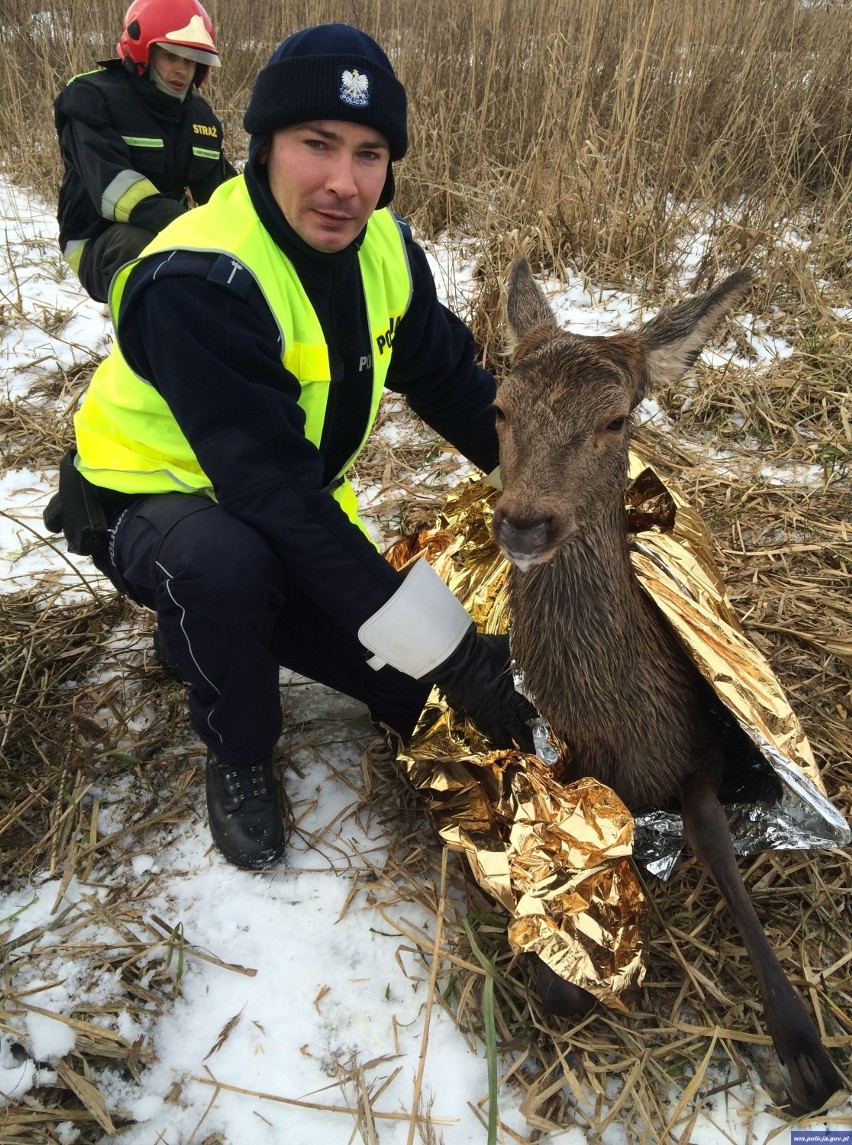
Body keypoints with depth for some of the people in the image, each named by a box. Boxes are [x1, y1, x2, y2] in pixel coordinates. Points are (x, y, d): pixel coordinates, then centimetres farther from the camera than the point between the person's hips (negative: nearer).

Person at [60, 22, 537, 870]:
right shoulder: (198, 283, -32)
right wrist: (446, 647, -39)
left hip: (293, 511, 6)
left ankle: (208, 630, 23)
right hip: (148, 501, -6)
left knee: (405, 684, -1)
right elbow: (274, 490, -38)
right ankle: (238, 756, -8)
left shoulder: (383, 251, -10)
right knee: (231, 567, -40)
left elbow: (456, 387, -3)